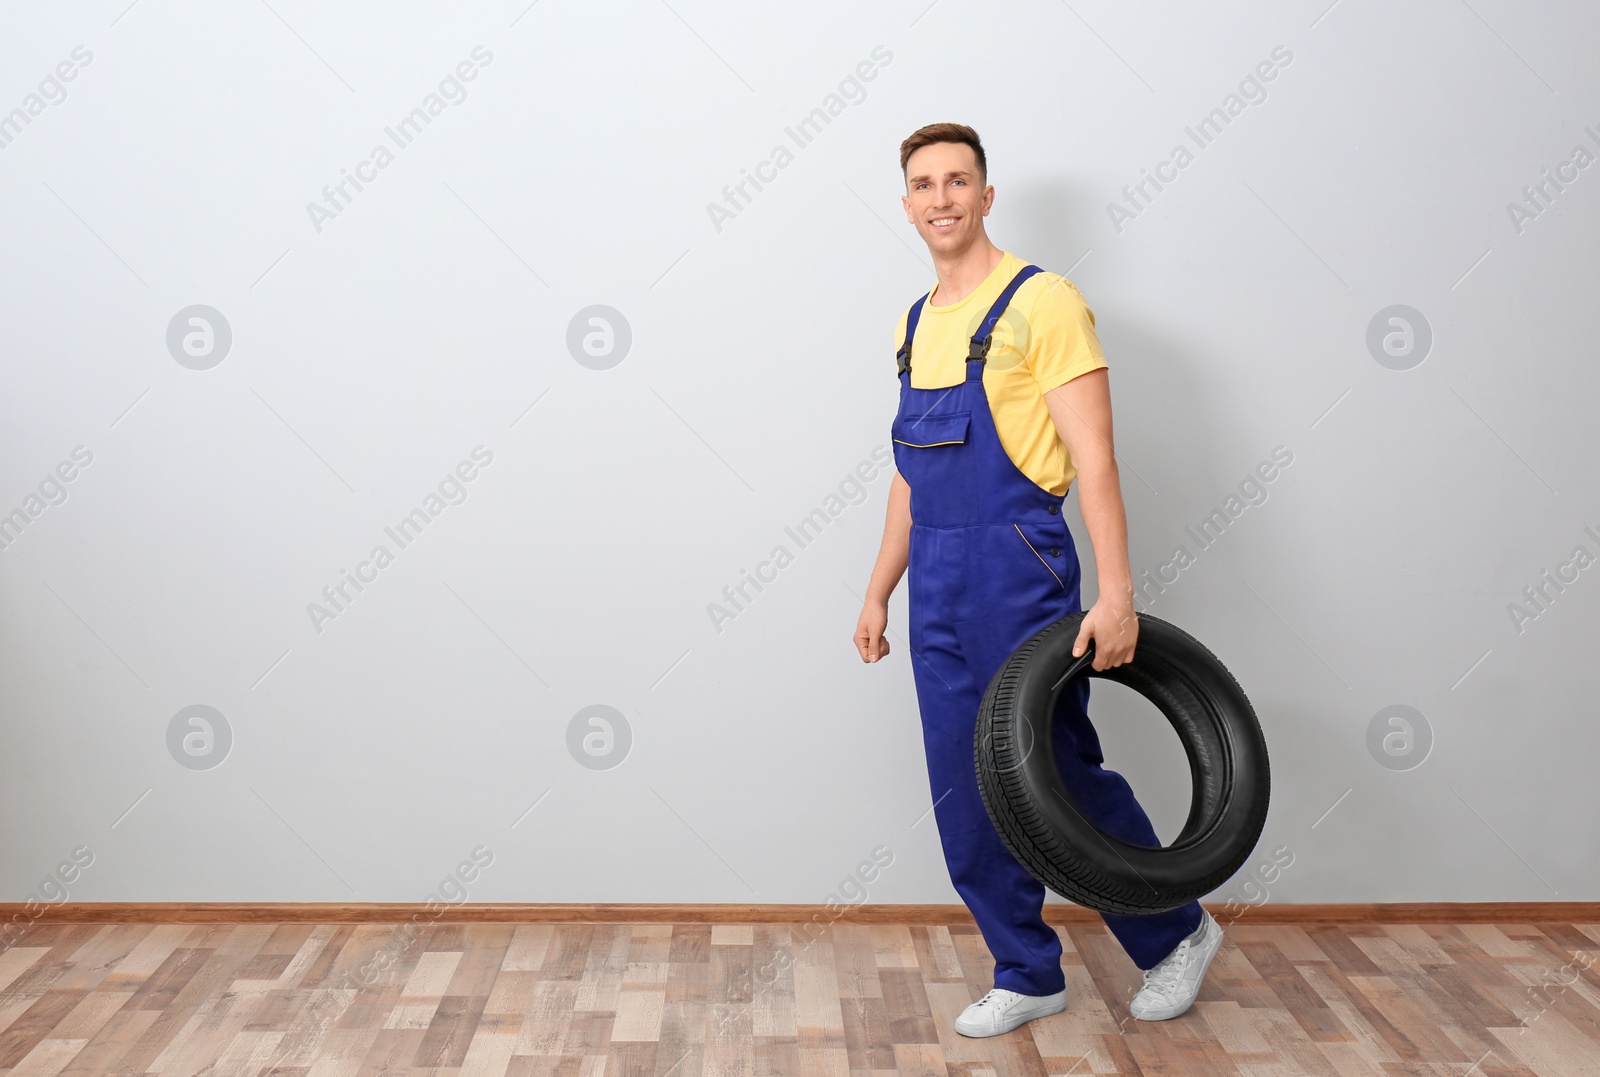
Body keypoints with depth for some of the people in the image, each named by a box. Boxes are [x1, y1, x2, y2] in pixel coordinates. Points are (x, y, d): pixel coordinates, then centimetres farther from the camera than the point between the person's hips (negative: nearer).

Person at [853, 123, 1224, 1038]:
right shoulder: (916, 324, 14)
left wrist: (1116, 593, -21)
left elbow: (1094, 457, -14)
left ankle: (1176, 934, 25)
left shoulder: (1041, 302, -8)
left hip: (1020, 574, -7)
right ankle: (1027, 976, 24)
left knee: (1066, 775, 1)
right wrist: (880, 591, 18)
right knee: (968, 797, 9)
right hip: (938, 589, 7)